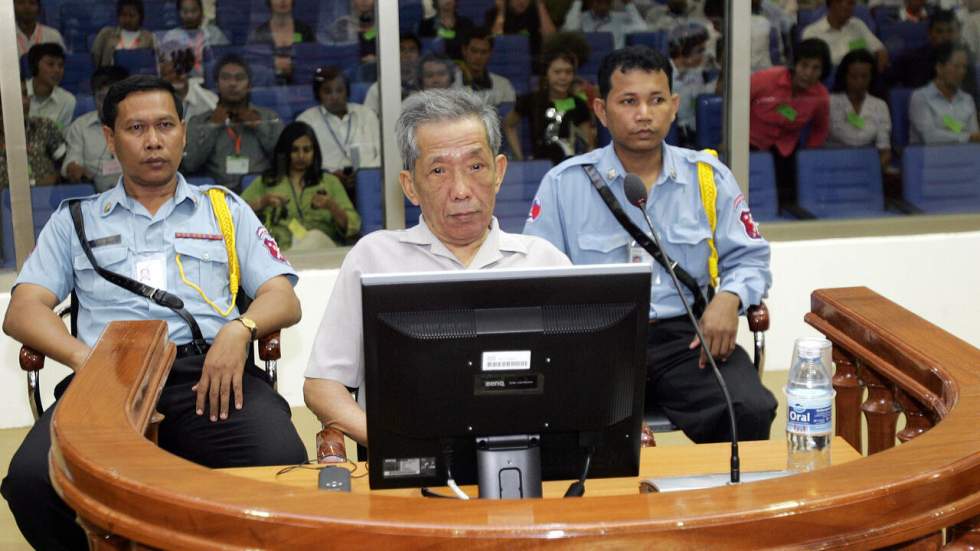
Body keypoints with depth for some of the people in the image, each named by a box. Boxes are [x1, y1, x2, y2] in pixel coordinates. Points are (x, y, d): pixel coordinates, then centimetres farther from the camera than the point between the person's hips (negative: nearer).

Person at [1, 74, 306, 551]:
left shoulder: (224, 209, 24)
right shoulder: (74, 221, 24)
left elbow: (284, 300, 14)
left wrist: (239, 329, -10)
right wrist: (83, 356, -10)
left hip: (209, 371, 0)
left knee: (281, 466, -33)